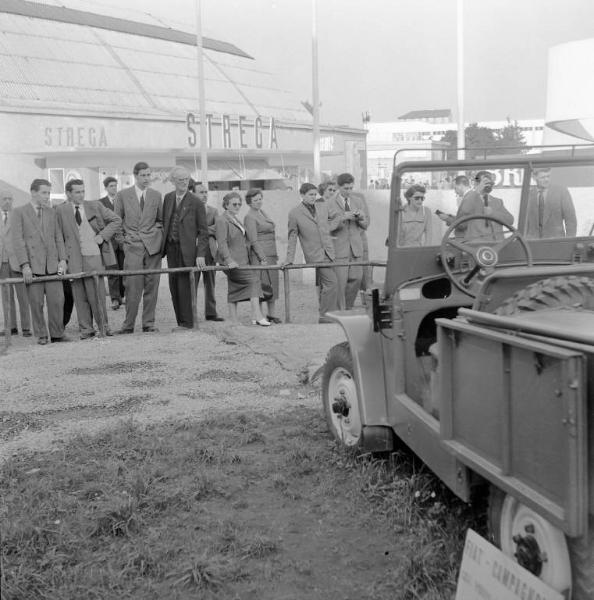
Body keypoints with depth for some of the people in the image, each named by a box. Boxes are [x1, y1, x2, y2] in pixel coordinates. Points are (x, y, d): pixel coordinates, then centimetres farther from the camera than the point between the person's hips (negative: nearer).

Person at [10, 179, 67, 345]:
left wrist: (62, 259, 4)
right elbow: (17, 240, -5)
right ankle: (41, 335, 11)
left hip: (52, 265, 4)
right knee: (36, 303, 0)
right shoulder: (19, 212, 1)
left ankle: (57, 334, 9)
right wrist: (24, 265, -13)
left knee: (57, 300, -1)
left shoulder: (51, 212, 15)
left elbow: (58, 237, 16)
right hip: (32, 265, -3)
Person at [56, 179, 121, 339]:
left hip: (94, 256, 0)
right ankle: (86, 329, 12)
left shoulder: (95, 206, 6)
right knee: (80, 296, 4)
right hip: (74, 259, 0)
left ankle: (103, 326, 14)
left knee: (97, 294, 0)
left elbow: (116, 220, 10)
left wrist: (103, 236, -2)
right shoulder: (61, 211, 5)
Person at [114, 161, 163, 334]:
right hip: (132, 246, -2)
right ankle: (128, 325, -1)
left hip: (153, 246, 2)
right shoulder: (122, 195, 5)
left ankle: (149, 323, 10)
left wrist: (159, 236, 6)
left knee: (151, 286, 2)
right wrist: (121, 238, 3)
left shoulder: (156, 195, 10)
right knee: (133, 287, -8)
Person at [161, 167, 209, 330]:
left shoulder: (196, 203, -6)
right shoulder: (167, 198, 9)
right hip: (170, 247, 5)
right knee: (174, 285, 7)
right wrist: (162, 244, 9)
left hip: (186, 249, -5)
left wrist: (200, 255, -12)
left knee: (183, 285, -7)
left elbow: (203, 231, -5)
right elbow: (164, 222, 16)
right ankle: (181, 322, 16)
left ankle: (187, 322, 2)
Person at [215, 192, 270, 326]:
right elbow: (222, 243, -17)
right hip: (231, 263, -9)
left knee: (234, 291, 8)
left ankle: (234, 321, 8)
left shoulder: (236, 220, 21)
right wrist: (229, 260, -28)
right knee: (254, 277, -20)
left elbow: (247, 240, 24)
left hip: (241, 261, 9)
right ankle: (257, 316, -25)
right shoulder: (221, 220, -8)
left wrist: (260, 256, 21)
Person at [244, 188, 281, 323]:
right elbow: (253, 240, -16)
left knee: (273, 283, 10)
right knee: (261, 283, -8)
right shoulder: (249, 217, -10)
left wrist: (275, 254, 21)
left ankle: (271, 313, 18)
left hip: (271, 253, 9)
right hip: (259, 253, -9)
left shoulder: (262, 212, 16)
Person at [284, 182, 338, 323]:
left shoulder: (323, 207, 12)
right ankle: (326, 316, -9)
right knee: (331, 282, -15)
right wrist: (290, 258, 1)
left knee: (324, 285, 11)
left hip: (328, 252, 5)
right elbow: (292, 237, 3)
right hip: (314, 254, -5)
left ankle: (324, 316, 21)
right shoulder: (294, 213, -1)